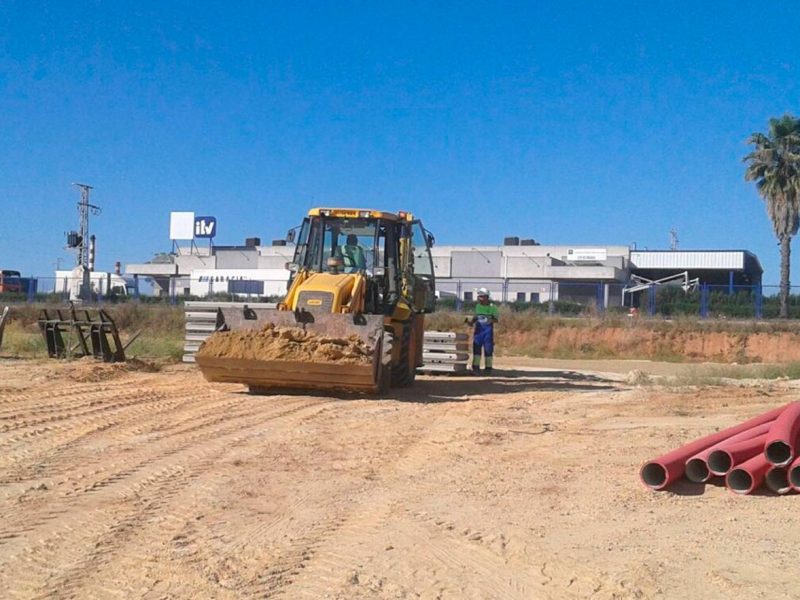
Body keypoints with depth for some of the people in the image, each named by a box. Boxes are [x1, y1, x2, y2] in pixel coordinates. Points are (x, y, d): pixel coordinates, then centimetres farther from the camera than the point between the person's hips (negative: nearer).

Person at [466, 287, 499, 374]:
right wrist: (471, 321, 2)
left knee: (488, 348, 1)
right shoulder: (477, 306, 9)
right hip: (478, 329, 4)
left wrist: (490, 320, -21)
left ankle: (488, 367, 10)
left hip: (488, 329, -4)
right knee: (476, 347, -1)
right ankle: (476, 366, 2)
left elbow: (497, 319, -2)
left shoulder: (492, 307, -4)